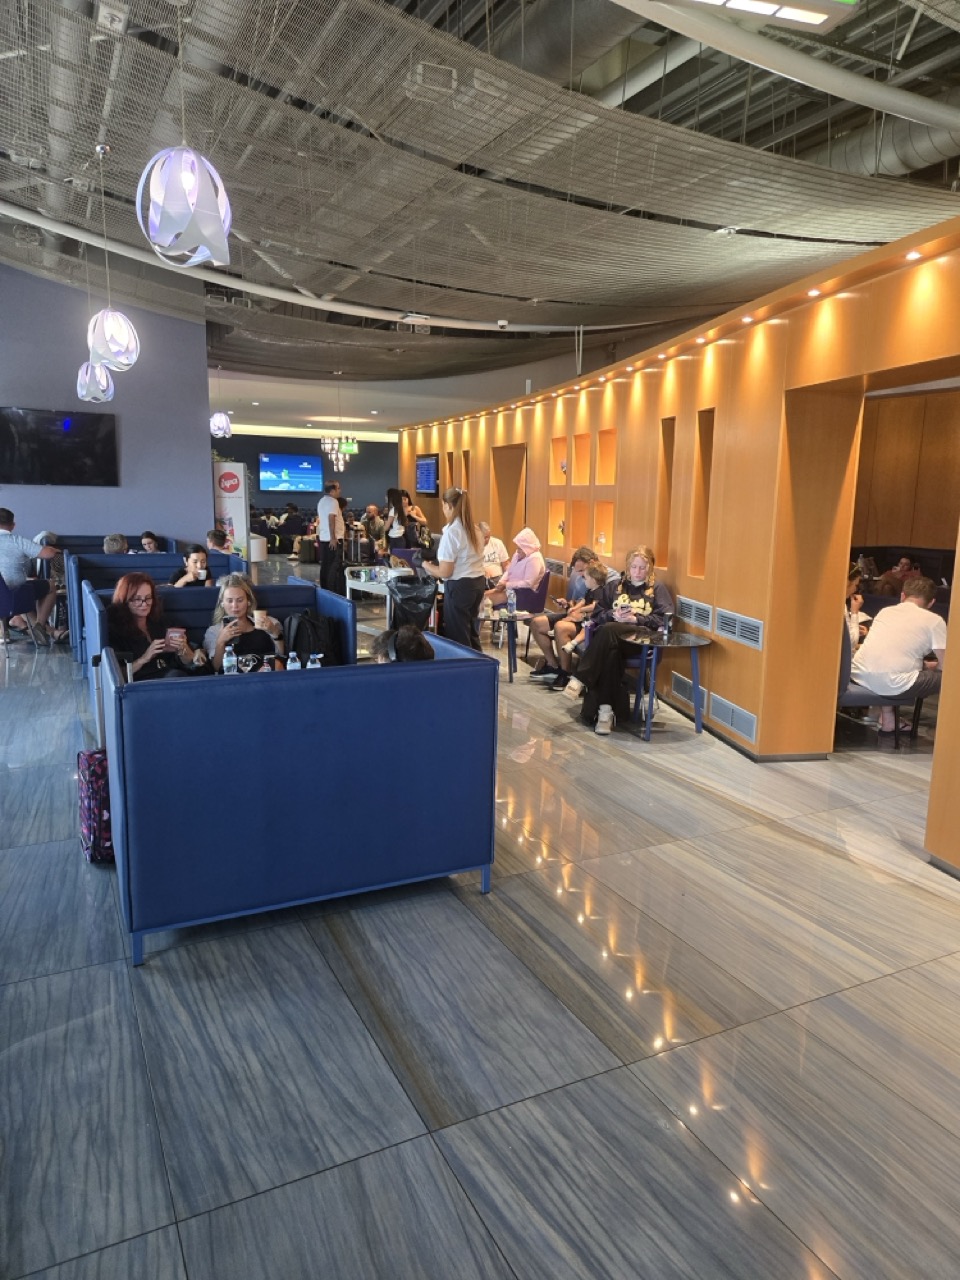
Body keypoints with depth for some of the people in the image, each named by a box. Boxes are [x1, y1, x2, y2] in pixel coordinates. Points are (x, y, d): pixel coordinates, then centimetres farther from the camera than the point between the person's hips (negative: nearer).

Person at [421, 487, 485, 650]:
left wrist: (425, 564, 1)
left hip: (459, 586, -8)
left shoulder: (451, 532, -16)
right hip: (478, 582, 8)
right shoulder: (474, 529, 7)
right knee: (470, 632, 19)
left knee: (457, 636, 4)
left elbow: (445, 572, -17)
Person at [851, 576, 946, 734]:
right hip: (892, 684, -5)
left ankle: (887, 717, 27)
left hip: (859, 675, 5)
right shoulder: (934, 620, 5)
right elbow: (945, 666, 4)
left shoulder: (885, 610, 20)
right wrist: (928, 665, 26)